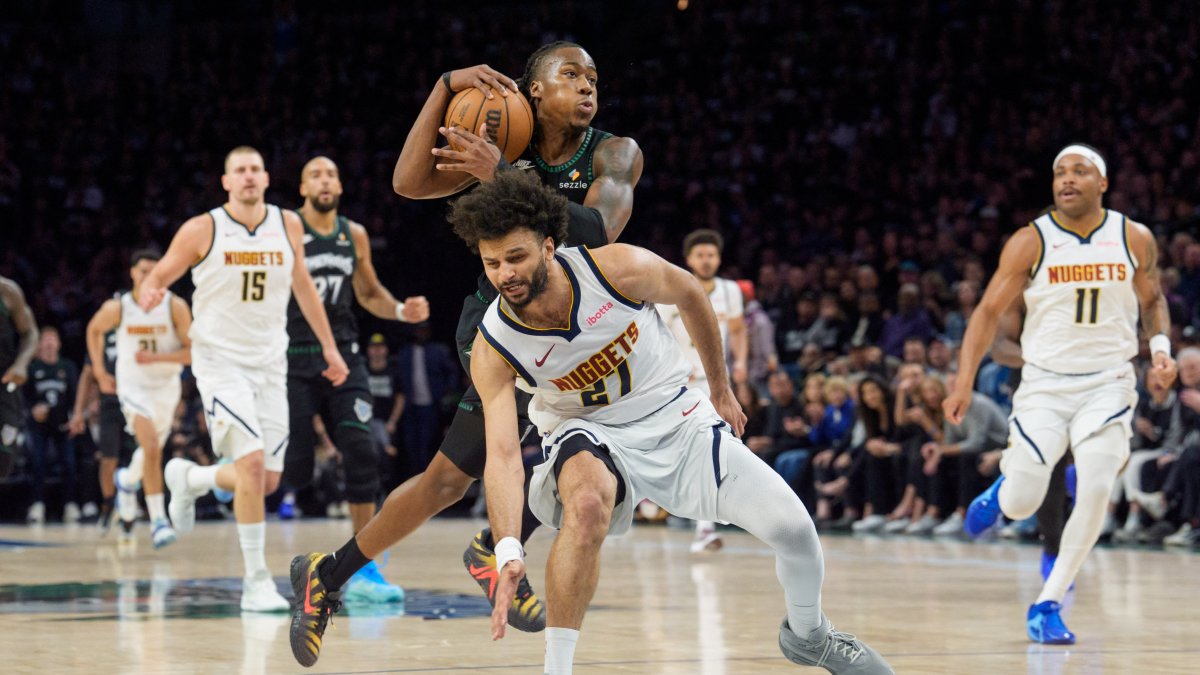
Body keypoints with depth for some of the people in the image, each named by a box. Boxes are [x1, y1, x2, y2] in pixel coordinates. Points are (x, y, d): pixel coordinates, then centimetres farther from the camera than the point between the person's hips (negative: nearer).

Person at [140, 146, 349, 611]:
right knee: (252, 463, -21)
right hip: (221, 361, -5)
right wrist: (149, 293, -25)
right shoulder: (202, 230, -8)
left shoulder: (287, 226, 3)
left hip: (270, 364, 5)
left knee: (267, 481, 5)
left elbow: (303, 286, 17)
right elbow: (158, 276, -1)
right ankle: (256, 581, -12)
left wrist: (329, 346, 17)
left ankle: (188, 478, 36)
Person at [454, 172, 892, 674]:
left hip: (674, 416, 2)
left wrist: (720, 388, 8)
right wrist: (508, 552, -43)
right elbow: (503, 454, -28)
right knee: (588, 503, -39)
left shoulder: (619, 270, -25)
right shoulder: (493, 347, -24)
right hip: (591, 435, -2)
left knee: (793, 528, -7)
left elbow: (689, 293, -3)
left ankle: (807, 634, 27)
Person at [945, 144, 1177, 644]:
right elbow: (989, 311, -1)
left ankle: (1048, 604, -6)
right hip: (1044, 382, -1)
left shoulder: (1135, 240, 0)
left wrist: (1161, 347, -2)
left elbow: (1152, 299, 17)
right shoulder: (1030, 242, -6)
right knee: (1021, 505, -7)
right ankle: (1003, 488, 33)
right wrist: (965, 381, -9)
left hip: (1108, 382, 1)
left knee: (1096, 489, -20)